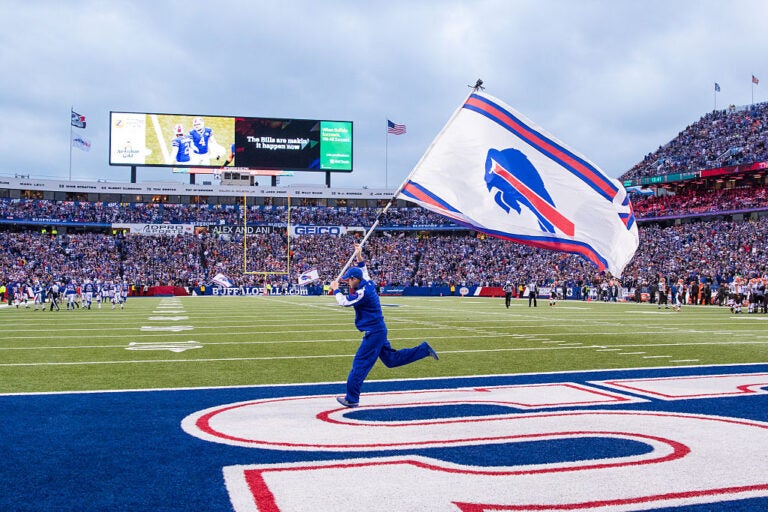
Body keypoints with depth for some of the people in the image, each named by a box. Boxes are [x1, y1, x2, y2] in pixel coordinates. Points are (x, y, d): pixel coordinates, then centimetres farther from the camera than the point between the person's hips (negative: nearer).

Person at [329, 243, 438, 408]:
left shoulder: (363, 292, -20)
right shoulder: (368, 283, 7)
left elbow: (345, 302, -19)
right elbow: (363, 272, 28)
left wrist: (335, 290, -3)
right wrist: (359, 257, 21)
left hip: (373, 333, -10)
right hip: (378, 331, 10)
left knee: (360, 364, -6)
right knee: (391, 360, 18)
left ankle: (352, 399, -2)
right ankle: (424, 349, 17)